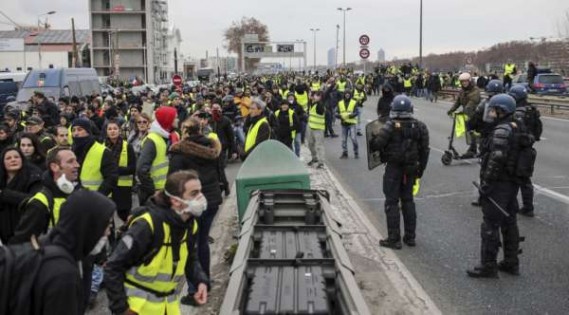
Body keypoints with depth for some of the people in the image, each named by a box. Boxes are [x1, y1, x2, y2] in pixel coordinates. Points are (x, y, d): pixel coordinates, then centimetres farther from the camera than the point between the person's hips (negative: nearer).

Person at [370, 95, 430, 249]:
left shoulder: (390, 126, -15)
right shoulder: (420, 127, 1)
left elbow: (377, 145, -20)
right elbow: (424, 150, 5)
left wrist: (373, 138, 4)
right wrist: (420, 170, 15)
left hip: (393, 168, -5)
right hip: (411, 168, 5)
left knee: (392, 203, 2)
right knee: (408, 200, 16)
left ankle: (394, 239, 4)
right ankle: (410, 236, 22)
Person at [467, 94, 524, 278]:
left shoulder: (501, 131, -18)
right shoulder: (517, 130, 12)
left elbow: (496, 159, -26)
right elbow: (518, 158, 17)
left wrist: (486, 183, -22)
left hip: (498, 185, -10)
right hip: (513, 183, 10)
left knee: (490, 225, -3)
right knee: (509, 223, 17)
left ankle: (488, 266, 3)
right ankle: (511, 263, 26)